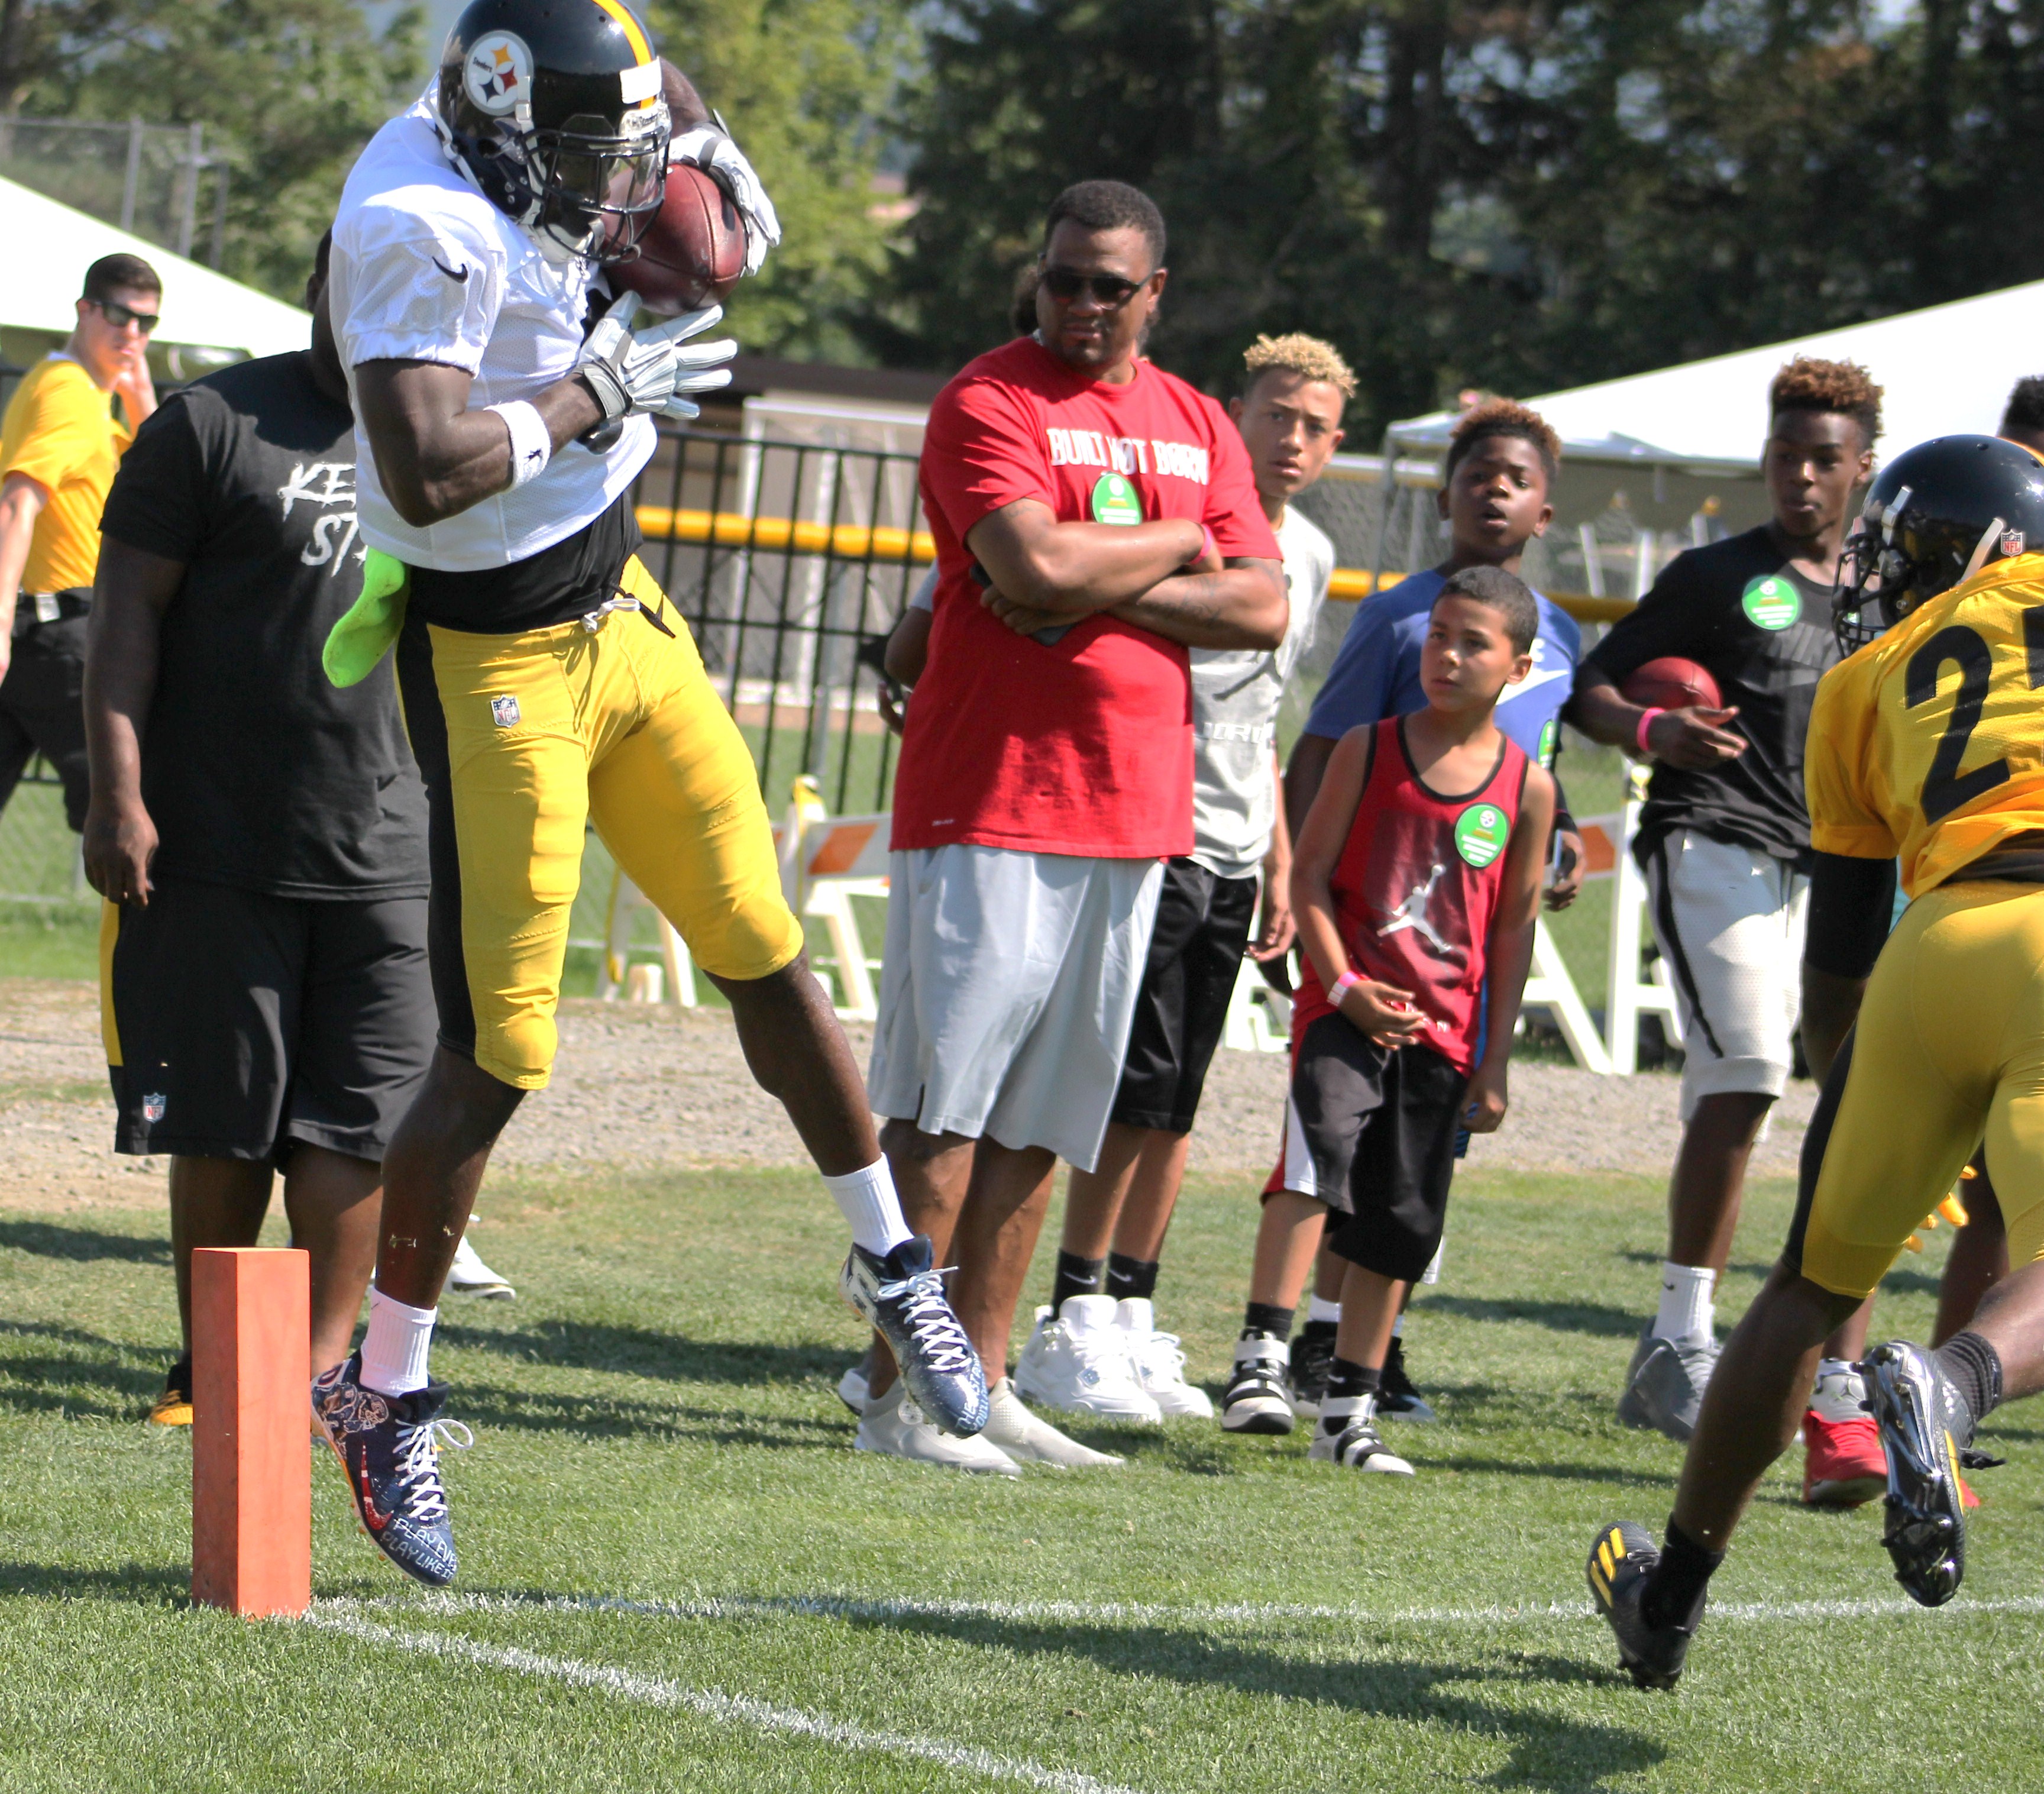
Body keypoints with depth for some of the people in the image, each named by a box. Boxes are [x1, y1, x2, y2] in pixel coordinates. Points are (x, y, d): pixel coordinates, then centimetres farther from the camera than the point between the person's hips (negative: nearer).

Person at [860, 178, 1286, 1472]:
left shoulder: (1198, 427, 15)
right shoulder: (990, 401, -5)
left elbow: (1264, 609, 5)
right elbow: (1035, 565, -21)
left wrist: (1103, 586, -9)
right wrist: (1177, 547, -4)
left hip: (1134, 809, 6)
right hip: (990, 800, -6)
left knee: (1040, 1117, 9)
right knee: (945, 1109, -6)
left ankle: (983, 1380, 14)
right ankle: (898, 1396, -4)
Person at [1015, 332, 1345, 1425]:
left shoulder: (1310, 557, 16)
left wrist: (1281, 865, 22)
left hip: (1233, 859, 7)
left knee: (1174, 1101, 7)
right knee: (1138, 1086, -10)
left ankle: (1131, 1318, 12)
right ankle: (1075, 1322, -3)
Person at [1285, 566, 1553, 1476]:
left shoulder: (1527, 787, 3)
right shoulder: (1368, 751, 0)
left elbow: (1514, 925, 7)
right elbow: (1310, 874, 1)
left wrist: (1494, 1061, 5)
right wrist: (1345, 984, -13)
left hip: (1441, 1030, 2)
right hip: (1346, 1010, -2)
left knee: (1399, 1228, 6)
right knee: (1331, 1139, -26)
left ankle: (1349, 1415, 16)